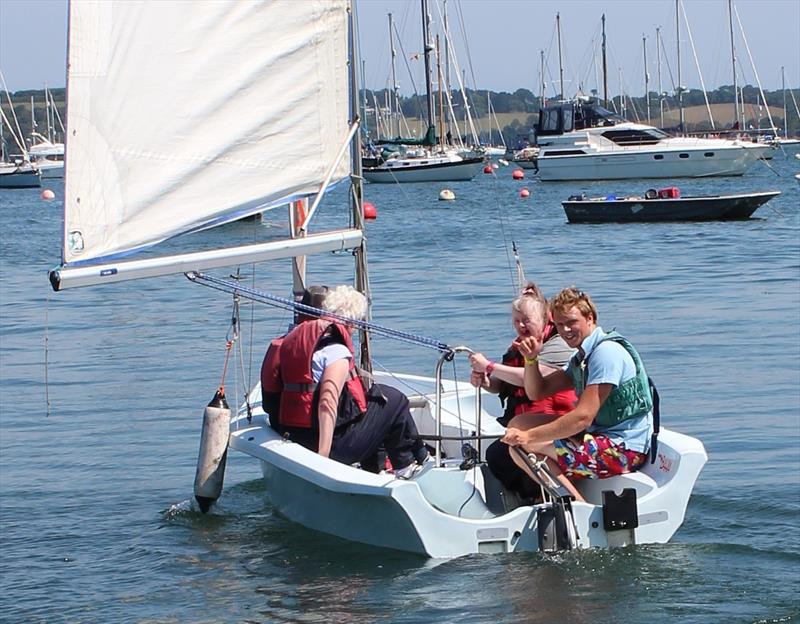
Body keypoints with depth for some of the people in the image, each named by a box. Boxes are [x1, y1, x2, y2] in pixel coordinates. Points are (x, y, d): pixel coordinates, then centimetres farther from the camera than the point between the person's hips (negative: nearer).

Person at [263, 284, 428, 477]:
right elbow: (328, 404, -26)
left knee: (368, 396, 30)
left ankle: (371, 472, 32)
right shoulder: (337, 351, -16)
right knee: (394, 400, 7)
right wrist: (323, 456, -30)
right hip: (332, 443, -9)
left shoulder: (297, 336, 10)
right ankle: (405, 465, 19)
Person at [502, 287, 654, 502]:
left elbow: (583, 417, -23)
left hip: (623, 450, -11)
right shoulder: (582, 356, 16)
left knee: (523, 446, -19)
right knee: (518, 424, 12)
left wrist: (528, 436, -22)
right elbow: (536, 392, 18)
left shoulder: (606, 353, -17)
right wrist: (531, 359, -1)